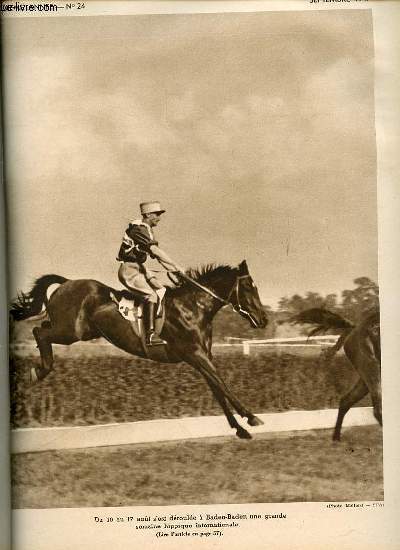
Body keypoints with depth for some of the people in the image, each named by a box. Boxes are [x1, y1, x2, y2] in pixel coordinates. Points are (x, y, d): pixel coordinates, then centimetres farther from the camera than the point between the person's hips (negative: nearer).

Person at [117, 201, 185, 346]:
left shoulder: (147, 231, 15)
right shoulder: (138, 229, -16)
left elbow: (158, 256, 16)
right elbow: (155, 250, -28)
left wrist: (174, 270, 7)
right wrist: (176, 265, -29)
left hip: (139, 269, 10)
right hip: (129, 270, -10)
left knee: (163, 292, 9)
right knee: (151, 295, -23)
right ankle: (150, 335, -26)